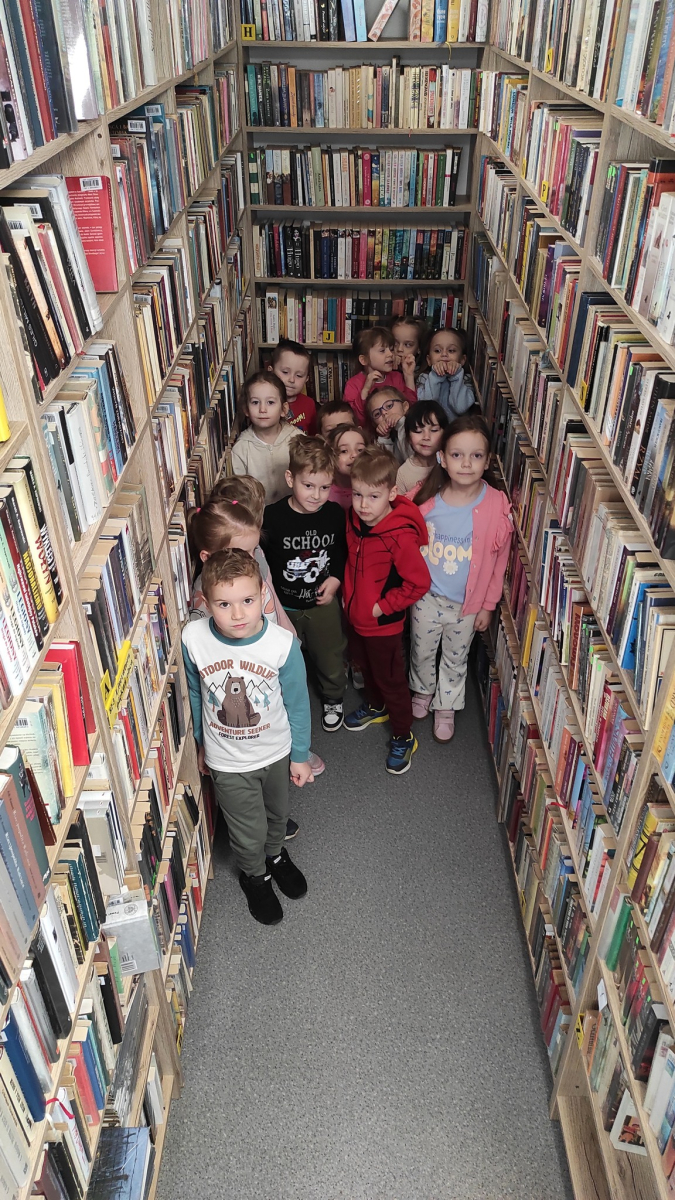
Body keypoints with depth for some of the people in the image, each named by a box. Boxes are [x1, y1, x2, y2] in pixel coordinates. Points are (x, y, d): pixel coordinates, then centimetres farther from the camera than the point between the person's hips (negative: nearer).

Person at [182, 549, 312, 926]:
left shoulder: (283, 643, -27)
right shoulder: (193, 639, -24)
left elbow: (297, 703, -12)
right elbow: (194, 695, -4)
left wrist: (300, 755, -2)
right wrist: (200, 743, 8)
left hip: (277, 752, 1)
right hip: (227, 762, -1)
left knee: (277, 814, 28)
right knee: (249, 831, 17)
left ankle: (276, 853, 62)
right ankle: (255, 875, 51)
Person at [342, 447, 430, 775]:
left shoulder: (400, 535, -30)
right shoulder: (353, 520, -8)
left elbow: (419, 582, -25)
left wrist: (383, 606, -19)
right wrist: (348, 594, 6)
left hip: (383, 624, -7)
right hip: (355, 615, 7)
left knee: (390, 679, 9)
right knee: (366, 666, 28)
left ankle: (403, 737, 29)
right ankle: (376, 707, 55)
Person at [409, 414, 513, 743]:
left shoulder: (496, 505, -20)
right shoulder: (427, 499, -16)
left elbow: (498, 561, -10)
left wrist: (487, 606, -4)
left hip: (467, 602, -1)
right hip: (427, 595, 1)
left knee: (456, 658, 20)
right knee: (422, 651, 22)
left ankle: (446, 707, 44)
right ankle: (423, 690, 51)